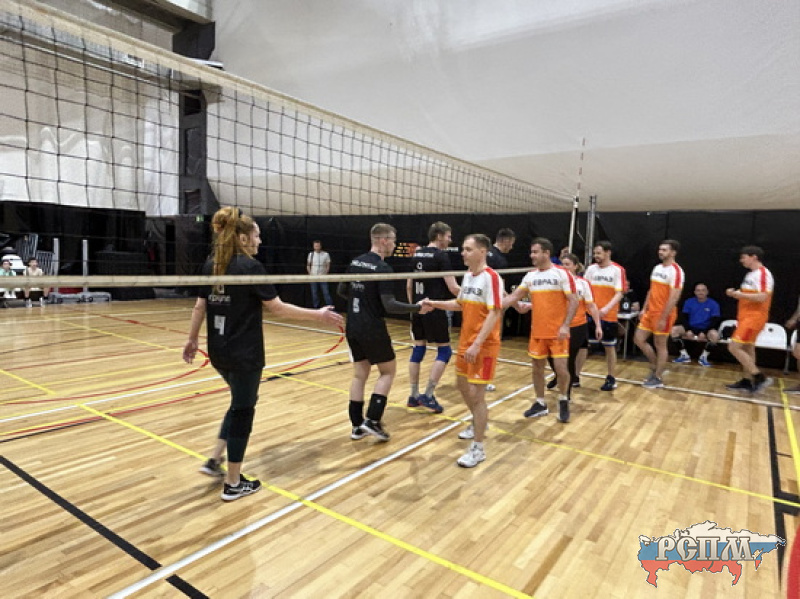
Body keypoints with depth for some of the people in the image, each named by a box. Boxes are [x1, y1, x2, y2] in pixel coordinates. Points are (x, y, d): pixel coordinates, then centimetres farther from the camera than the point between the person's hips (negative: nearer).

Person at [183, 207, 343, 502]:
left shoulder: (211, 264, 5)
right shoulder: (250, 266, -16)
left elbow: (200, 306, 9)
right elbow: (277, 307, -16)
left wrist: (192, 339, 20)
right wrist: (318, 315, -10)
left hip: (218, 351, 8)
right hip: (244, 353, -7)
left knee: (241, 402, 26)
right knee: (243, 410, 6)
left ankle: (215, 460, 27)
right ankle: (233, 484, 17)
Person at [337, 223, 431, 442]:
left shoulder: (355, 262, 6)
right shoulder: (383, 268, -17)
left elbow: (341, 290, 16)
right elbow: (389, 305, -20)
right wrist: (418, 308, -11)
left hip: (353, 328, 7)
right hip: (372, 330, -7)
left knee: (360, 374, 14)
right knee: (388, 371, 10)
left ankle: (357, 425, 18)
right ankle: (372, 421, 3)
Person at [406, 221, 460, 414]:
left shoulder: (417, 255, 11)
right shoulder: (441, 256, -10)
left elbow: (409, 286, 15)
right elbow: (452, 287, -14)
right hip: (434, 310, -7)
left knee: (418, 349, 11)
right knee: (444, 351, 2)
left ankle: (414, 396, 16)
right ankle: (428, 395, -1)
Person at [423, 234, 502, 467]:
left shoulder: (491, 278, -18)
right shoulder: (468, 276, 8)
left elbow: (494, 314, -23)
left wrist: (477, 344, -27)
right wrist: (434, 303, 10)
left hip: (483, 346, -9)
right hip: (465, 342, 9)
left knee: (476, 394, -6)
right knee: (462, 386, 20)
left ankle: (478, 448, 7)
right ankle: (477, 425, 44)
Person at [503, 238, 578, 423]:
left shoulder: (562, 273, -9)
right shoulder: (530, 276, 6)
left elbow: (573, 301, -10)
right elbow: (514, 296, 4)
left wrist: (565, 326, -17)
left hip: (557, 332, -5)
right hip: (537, 331, 5)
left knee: (560, 367, -4)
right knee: (537, 367, 9)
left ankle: (563, 402, 21)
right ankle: (540, 403, 24)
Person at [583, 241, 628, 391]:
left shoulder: (618, 270, -8)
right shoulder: (591, 269, 4)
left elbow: (619, 294, -13)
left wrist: (607, 308, -26)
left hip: (609, 316, -3)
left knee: (609, 347, 8)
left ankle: (611, 379, 20)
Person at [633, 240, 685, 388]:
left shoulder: (676, 271, -15)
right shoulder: (657, 268, 12)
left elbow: (674, 297, -20)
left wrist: (663, 318, -21)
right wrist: (644, 309, 12)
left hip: (663, 315, -8)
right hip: (650, 312, 8)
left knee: (660, 345, 1)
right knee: (639, 339, 9)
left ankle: (658, 378, 13)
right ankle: (655, 367, 27)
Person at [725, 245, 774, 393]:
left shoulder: (763, 273, -14)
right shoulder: (751, 274, 15)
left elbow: (762, 297, -24)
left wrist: (740, 294, -20)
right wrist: (735, 293, 5)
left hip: (753, 317, -10)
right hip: (746, 317, 10)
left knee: (734, 347, -14)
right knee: (747, 349, 13)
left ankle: (760, 378, -8)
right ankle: (747, 381, 20)